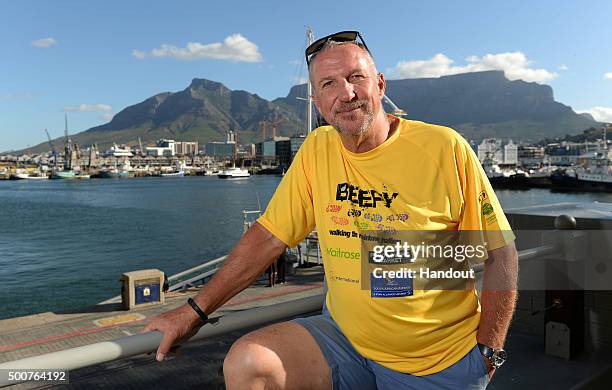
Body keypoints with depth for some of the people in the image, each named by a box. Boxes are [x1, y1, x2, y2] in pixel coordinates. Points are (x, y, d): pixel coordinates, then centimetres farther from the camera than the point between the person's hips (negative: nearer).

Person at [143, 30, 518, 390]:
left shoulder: (444, 148, -14)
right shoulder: (316, 150, -3)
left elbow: (499, 253, -7)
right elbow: (268, 237, 0)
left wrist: (488, 350, -9)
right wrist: (195, 311, -2)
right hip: (346, 336, 3)